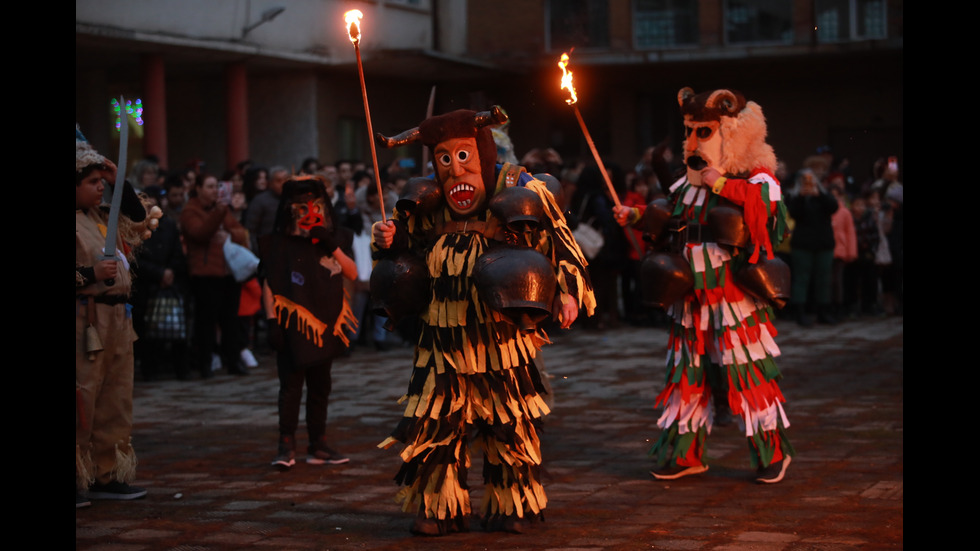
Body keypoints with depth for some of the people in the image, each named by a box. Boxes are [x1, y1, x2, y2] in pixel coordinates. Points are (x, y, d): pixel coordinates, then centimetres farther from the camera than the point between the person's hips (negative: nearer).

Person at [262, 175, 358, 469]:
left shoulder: (333, 236, 10)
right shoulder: (280, 240, -3)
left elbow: (352, 273, 4)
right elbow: (269, 284, -5)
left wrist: (333, 247, -10)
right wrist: (272, 321, -11)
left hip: (325, 323, 5)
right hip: (292, 323, -4)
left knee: (320, 386, 10)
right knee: (291, 385, -7)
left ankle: (318, 445, 17)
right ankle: (286, 446, -3)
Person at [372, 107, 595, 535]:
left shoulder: (520, 192, -7)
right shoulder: (425, 204, 2)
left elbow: (556, 240, -1)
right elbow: (405, 244, 18)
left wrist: (566, 290, -14)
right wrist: (386, 241, -4)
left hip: (501, 338, -2)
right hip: (443, 340, 2)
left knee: (509, 424, 7)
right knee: (437, 423, -1)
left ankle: (512, 507, 23)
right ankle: (440, 509, 14)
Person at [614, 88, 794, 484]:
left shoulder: (755, 178, -5)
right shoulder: (686, 186, 13)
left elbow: (771, 201, -27)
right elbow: (667, 229, 24)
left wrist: (723, 185, -25)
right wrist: (638, 217, 9)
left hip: (736, 300, -6)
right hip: (692, 300, 6)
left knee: (748, 375, -4)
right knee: (688, 374, 10)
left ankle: (773, 452, 11)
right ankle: (684, 454, 20)